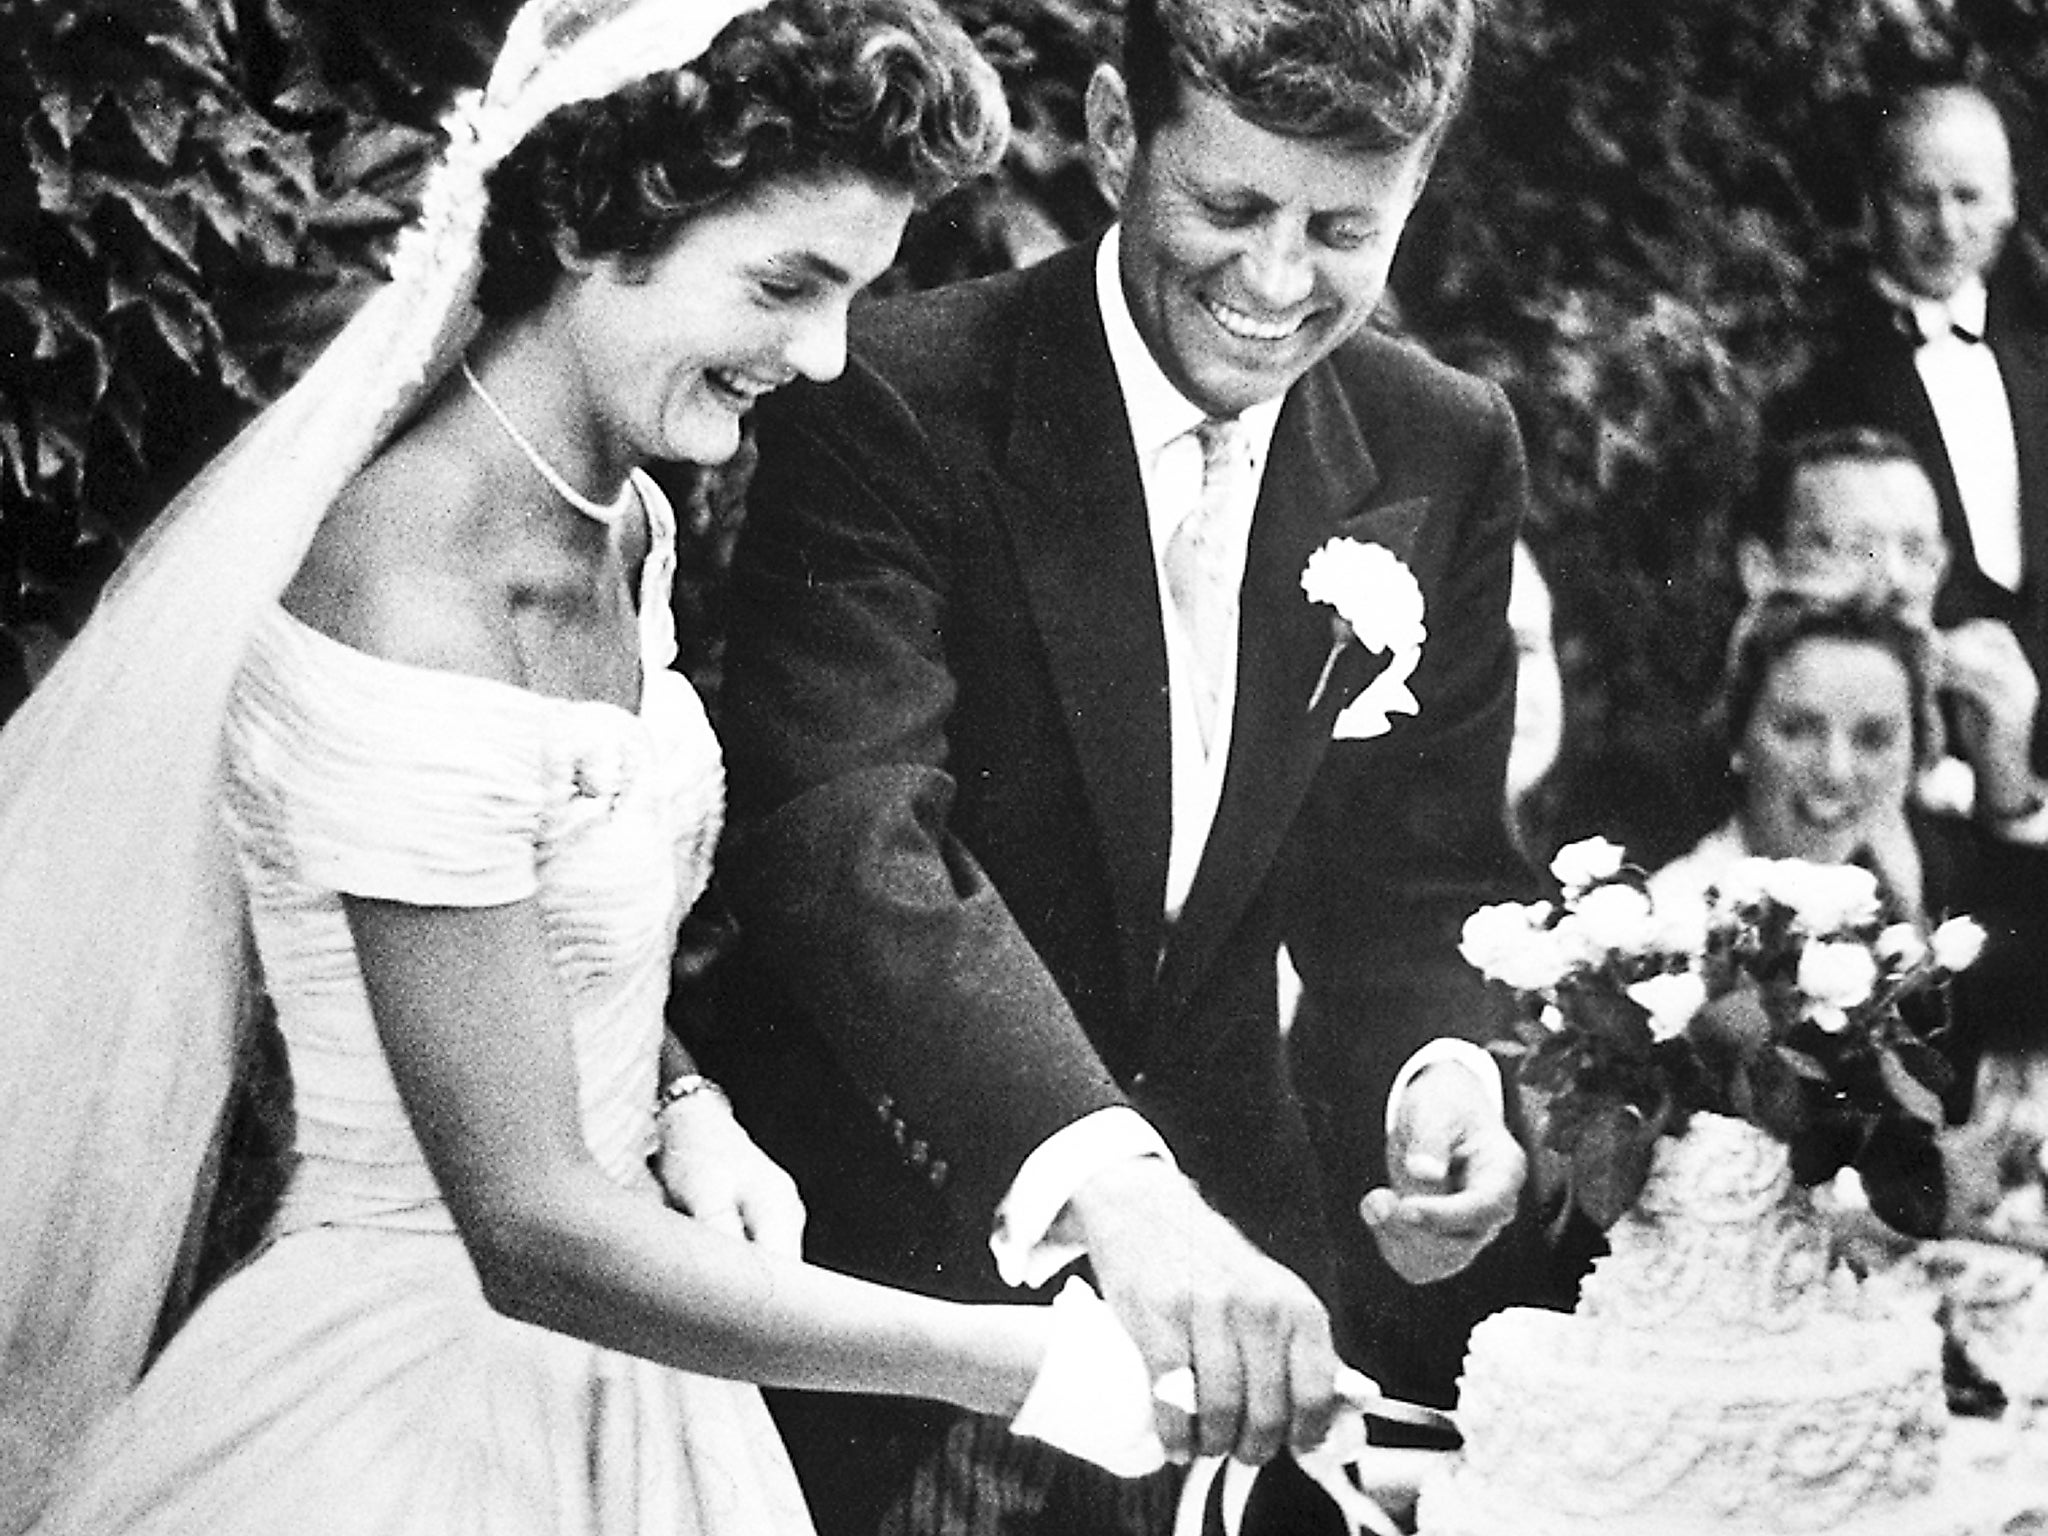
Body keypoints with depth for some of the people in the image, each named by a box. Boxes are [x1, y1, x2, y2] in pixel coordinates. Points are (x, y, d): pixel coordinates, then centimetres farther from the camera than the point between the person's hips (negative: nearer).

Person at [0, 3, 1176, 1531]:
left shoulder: (626, 522, 0)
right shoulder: (416, 601, -26)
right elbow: (531, 1231, -27)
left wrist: (680, 1104, -5)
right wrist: (1042, 1363, -27)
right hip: (420, 1408, -8)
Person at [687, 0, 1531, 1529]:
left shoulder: (1447, 454, -2)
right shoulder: (894, 403, -18)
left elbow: (1418, 855, 5)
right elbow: (845, 834, -31)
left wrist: (1444, 1063, -18)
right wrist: (1111, 1180, -45)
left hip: (1228, 1244, 4)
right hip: (887, 1260, -4)